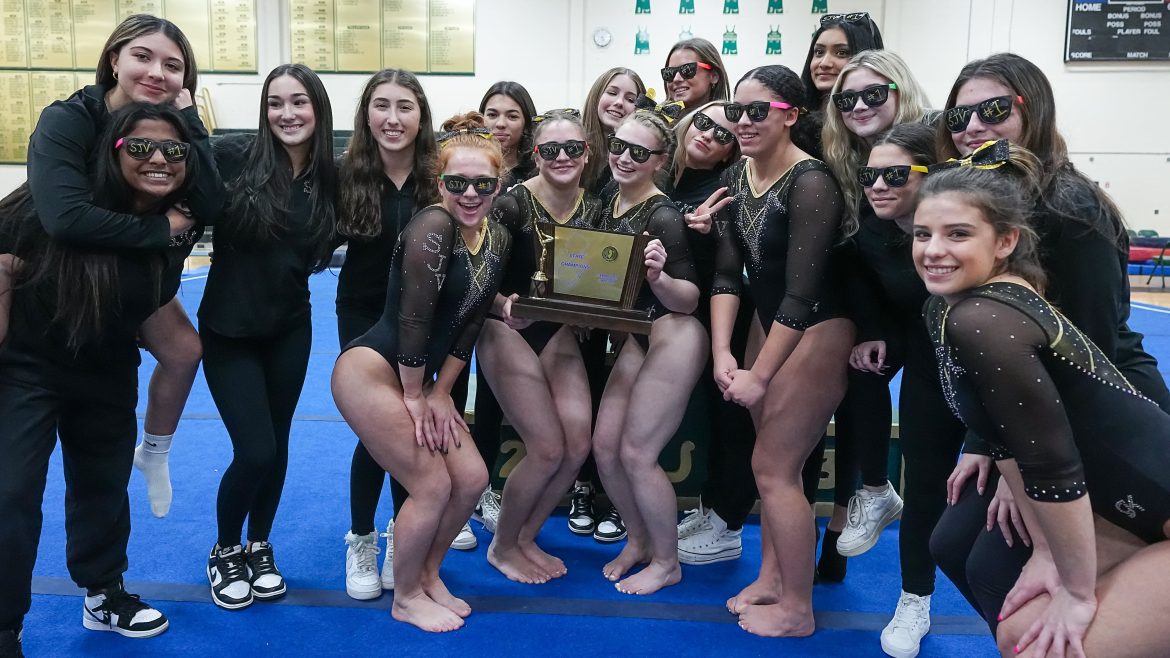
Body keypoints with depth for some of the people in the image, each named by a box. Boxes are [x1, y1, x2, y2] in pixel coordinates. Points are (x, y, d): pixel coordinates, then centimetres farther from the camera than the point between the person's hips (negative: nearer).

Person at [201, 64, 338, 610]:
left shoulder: (329, 178, -3)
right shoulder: (233, 156, -13)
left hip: (290, 330, 4)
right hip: (228, 329, -4)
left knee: (277, 446, 12)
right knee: (254, 451, -7)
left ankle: (259, 548, 35)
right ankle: (225, 551, 22)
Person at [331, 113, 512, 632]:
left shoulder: (499, 239, 3)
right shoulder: (433, 225, -22)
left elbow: (469, 322, 7)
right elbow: (413, 318, -22)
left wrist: (440, 392, 4)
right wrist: (415, 397, -13)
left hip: (418, 377, 8)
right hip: (371, 372, -8)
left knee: (472, 478, 6)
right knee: (432, 486, -5)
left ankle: (428, 575, 30)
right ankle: (406, 599, 19)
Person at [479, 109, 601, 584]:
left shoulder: (594, 209, -2)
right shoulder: (513, 204, -18)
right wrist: (503, 305, -35)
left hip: (559, 332, 5)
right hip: (509, 330, -5)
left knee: (579, 442, -9)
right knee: (548, 449, -12)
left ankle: (526, 536, 16)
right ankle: (502, 546, 14)